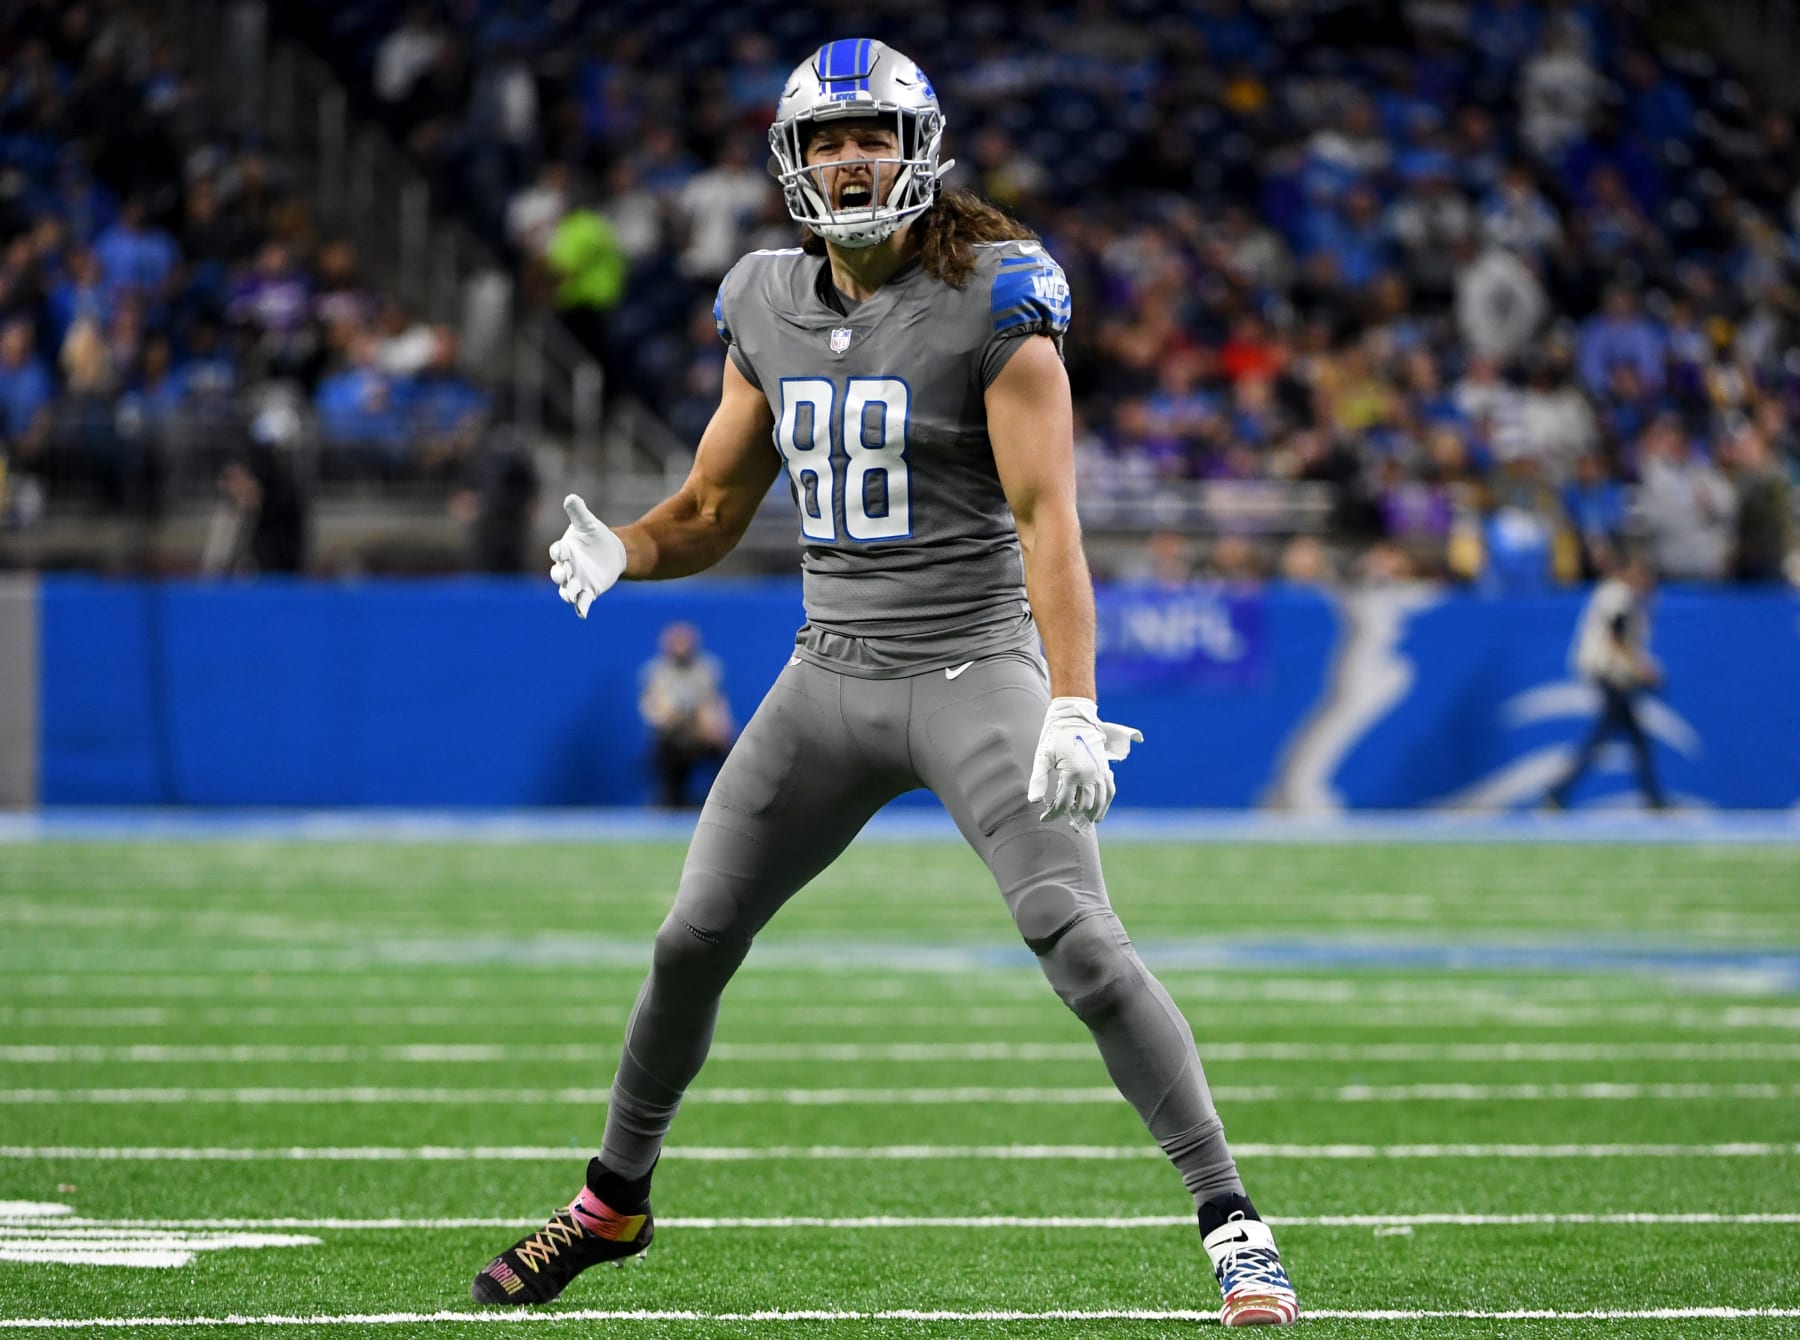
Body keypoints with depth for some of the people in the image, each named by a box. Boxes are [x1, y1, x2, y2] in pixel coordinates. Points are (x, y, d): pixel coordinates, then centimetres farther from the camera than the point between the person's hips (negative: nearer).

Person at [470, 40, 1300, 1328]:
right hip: (830, 677, 6)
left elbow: (1048, 517, -19)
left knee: (1079, 940, -18)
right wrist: (612, 552, -8)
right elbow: (710, 514, 15)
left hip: (972, 671, -6)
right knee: (695, 937, 8)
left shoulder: (993, 303, -12)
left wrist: (1073, 705, -30)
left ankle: (1233, 1226, -12)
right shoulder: (769, 308, 6)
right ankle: (615, 1199, 29)